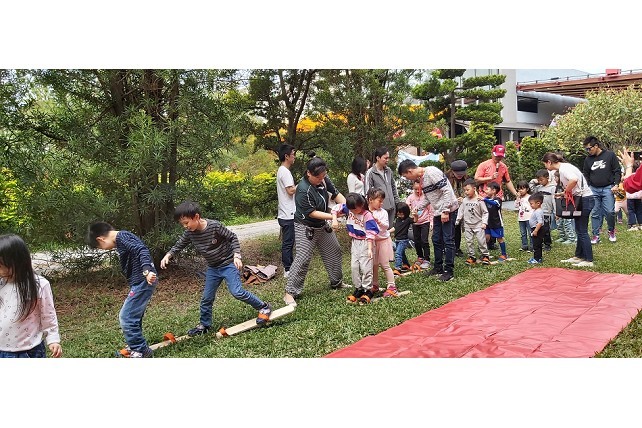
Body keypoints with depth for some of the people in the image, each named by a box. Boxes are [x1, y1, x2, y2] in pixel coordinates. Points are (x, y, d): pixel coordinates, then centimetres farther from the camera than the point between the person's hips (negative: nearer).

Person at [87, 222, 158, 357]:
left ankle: (141, 351, 2)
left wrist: (147, 271, -39)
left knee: (126, 317, -6)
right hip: (140, 283, 10)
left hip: (143, 282, -10)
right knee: (133, 316, 19)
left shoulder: (122, 237, -14)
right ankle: (135, 347, 33)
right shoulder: (120, 241, 17)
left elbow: (142, 250, -28)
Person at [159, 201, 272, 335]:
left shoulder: (214, 226, -25)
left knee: (237, 292, -19)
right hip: (212, 268, 6)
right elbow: (178, 246, 7)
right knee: (206, 298, 11)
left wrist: (236, 255, -23)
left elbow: (233, 237, -13)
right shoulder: (189, 233, -9)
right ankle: (204, 325, 31)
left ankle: (264, 307, -1)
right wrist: (168, 255, -12)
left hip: (229, 263, -6)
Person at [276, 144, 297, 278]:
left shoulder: (282, 171, 16)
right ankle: (288, 270, 4)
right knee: (288, 242, -3)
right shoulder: (285, 172, -16)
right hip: (288, 215, -10)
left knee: (288, 242, 17)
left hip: (286, 214, 10)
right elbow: (291, 190, -22)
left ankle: (290, 266, 26)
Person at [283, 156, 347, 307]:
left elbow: (336, 194, 1)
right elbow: (312, 213, -26)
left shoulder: (323, 179, -9)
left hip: (322, 226, 8)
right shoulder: (303, 190, -29)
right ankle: (290, 293, -2)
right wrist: (333, 216, -29)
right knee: (302, 259, -10)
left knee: (334, 252, 16)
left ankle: (337, 282, 35)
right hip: (306, 228, -8)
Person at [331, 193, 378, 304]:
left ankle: (368, 290, 6)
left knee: (365, 267, -7)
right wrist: (334, 220, -7)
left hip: (365, 243, -7)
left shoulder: (367, 215, -22)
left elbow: (370, 233, -23)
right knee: (354, 266, 10)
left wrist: (370, 249, -25)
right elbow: (336, 208, 6)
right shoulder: (349, 209, -5)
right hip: (355, 242, 7)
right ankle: (358, 289, 22)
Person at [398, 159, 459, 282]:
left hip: (448, 210, -9)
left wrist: (445, 211, -23)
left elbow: (447, 191, -23)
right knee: (436, 240, 14)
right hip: (438, 212, 9)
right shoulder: (421, 178, 8)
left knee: (448, 240, -4)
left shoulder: (432, 173, -20)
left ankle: (449, 271, 3)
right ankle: (438, 267, 26)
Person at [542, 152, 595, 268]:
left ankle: (589, 260, 0)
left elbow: (574, 180, -35)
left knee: (582, 231, -5)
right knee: (579, 230, 16)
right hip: (582, 199, 10)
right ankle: (579, 256, 24)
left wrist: (566, 191, -20)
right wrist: (562, 194, 9)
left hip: (584, 200, -10)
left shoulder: (563, 168, -15)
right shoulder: (564, 167, 15)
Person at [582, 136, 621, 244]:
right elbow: (585, 175, 19)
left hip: (607, 188, -3)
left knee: (609, 212, -6)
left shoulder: (610, 155, -1)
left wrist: (616, 184, -9)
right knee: (595, 213, 2)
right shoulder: (588, 159, 8)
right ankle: (596, 235, 7)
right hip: (593, 190, 3)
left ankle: (611, 231, 17)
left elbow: (617, 171, 0)